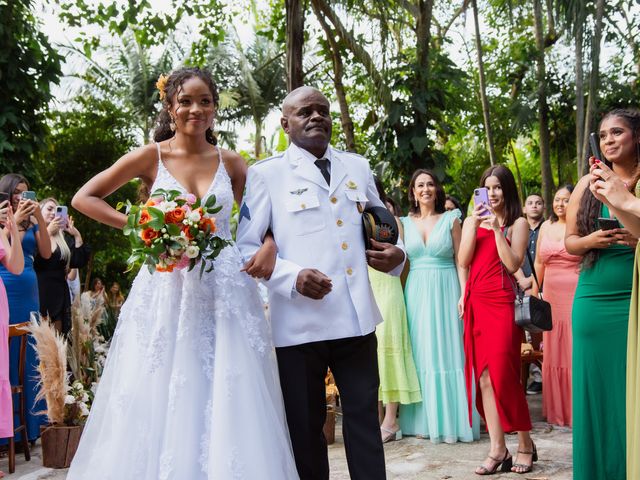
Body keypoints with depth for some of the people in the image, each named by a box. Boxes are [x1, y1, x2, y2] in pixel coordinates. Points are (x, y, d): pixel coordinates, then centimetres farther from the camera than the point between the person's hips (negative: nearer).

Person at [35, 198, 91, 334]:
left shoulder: (64, 238, 15)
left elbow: (79, 262, 8)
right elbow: (32, 259, -18)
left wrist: (77, 235, 1)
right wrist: (48, 232, -18)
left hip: (58, 294, 5)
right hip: (37, 292, -5)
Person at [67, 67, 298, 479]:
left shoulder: (231, 162, 6)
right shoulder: (151, 157, 1)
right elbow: (84, 198, 2)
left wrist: (270, 245, -10)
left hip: (225, 294, 1)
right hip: (166, 293, -1)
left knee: (229, 406, 2)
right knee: (160, 401, 2)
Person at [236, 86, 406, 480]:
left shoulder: (358, 166, 14)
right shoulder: (267, 174, 1)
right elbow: (245, 246, -4)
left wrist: (395, 255, 2)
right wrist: (292, 276, -19)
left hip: (356, 317, 4)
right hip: (299, 322, -3)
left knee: (365, 418, 10)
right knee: (305, 427, 11)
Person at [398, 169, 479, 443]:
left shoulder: (450, 220, 3)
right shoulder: (405, 223, 9)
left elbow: (461, 260, 0)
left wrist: (464, 295, -10)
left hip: (446, 290, -2)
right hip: (416, 292, 2)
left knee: (447, 352, -1)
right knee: (420, 354, 4)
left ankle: (450, 420, 6)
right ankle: (423, 420, 11)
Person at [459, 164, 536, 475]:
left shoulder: (518, 223, 4)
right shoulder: (472, 221, 14)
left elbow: (513, 264, -8)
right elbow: (462, 261, 3)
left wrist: (496, 229, -12)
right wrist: (475, 226, -6)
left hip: (501, 302, -4)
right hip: (475, 302, 4)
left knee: (502, 373, -6)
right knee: (483, 376, 1)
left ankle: (525, 443, 10)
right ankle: (497, 448, 4)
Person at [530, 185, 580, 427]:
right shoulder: (546, 227, 13)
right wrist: (533, 294, 15)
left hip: (578, 295, -5)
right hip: (551, 297, 5)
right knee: (553, 354, 8)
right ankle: (556, 410, 18)